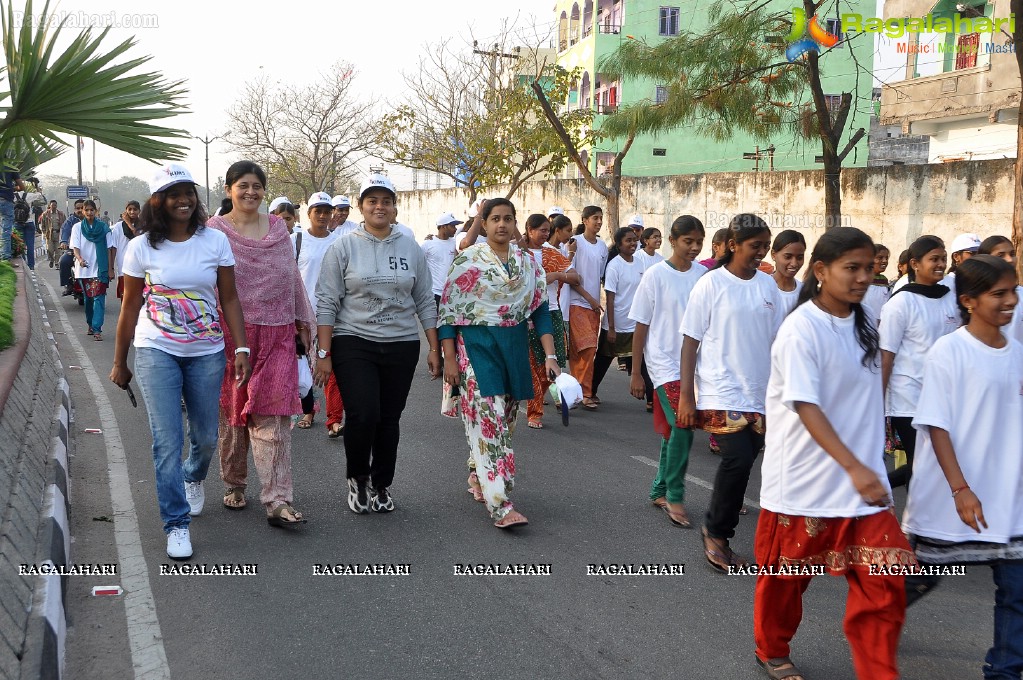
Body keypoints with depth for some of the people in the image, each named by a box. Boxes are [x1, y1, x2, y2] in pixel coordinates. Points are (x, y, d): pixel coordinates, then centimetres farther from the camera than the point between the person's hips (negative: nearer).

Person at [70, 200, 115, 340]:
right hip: (84, 269, 2)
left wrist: (110, 268, -2)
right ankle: (91, 325, 28)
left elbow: (109, 248, 4)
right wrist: (79, 259, -24)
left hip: (100, 269, -2)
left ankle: (97, 329, -16)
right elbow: (75, 247, -3)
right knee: (88, 298, 11)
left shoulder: (103, 227, 3)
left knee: (99, 298, -11)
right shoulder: (77, 227, 5)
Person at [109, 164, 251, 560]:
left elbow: (229, 299, 1)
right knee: (167, 440, -6)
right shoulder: (142, 247, -3)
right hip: (156, 352, -2)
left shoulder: (215, 241, -2)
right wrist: (119, 363, 7)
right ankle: (177, 524, 5)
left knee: (206, 437, 12)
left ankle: (193, 477, 46)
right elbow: (130, 307, 3)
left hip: (207, 353, 2)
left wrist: (241, 349, -8)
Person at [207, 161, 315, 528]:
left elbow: (293, 276, 17)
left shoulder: (278, 227, 11)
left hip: (276, 335, 2)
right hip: (231, 332, -2)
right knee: (231, 411, 9)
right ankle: (234, 483, 29)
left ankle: (278, 501, -7)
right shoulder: (214, 230, 0)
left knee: (273, 416, -5)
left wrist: (302, 320, 17)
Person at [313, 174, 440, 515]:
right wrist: (324, 353, -7)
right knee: (363, 416, -14)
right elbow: (327, 303, -3)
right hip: (354, 344, -3)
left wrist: (434, 348, 6)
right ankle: (357, 478, 13)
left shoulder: (411, 248, 7)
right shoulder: (344, 247, -1)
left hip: (402, 346, 3)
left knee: (389, 420, 7)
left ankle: (381, 486, 26)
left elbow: (425, 301, 11)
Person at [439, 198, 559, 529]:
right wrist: (449, 359, -10)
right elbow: (448, 311, -4)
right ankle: (499, 504, -11)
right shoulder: (467, 260, -4)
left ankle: (477, 473, 35)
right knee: (489, 420, -11)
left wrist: (550, 356, -2)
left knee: (504, 418, 11)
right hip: (476, 344, -5)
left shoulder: (528, 262, 7)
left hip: (514, 346, 5)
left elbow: (540, 310, 7)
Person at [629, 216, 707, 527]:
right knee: (682, 424, -17)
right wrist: (635, 373, -2)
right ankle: (674, 496, -2)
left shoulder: (703, 275, 3)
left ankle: (659, 491, 27)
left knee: (673, 430, 11)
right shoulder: (656, 275, -6)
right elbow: (641, 326, -3)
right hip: (664, 361, -4)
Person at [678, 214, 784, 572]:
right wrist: (686, 395, -8)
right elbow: (691, 341, -5)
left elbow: (777, 340, 13)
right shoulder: (711, 284, -6)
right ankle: (716, 532, 6)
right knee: (738, 460, -15)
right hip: (722, 392, -5)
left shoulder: (768, 285, 7)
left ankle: (718, 531, 24)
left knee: (745, 462, 5)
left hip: (760, 394, 5)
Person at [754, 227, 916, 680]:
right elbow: (805, 406, -23)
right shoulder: (802, 328, -17)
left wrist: (867, 466, 17)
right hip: (806, 479, -5)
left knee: (884, 578, -2)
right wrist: (853, 467, -30)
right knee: (788, 574, 13)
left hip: (862, 477, 6)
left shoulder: (862, 326, 5)